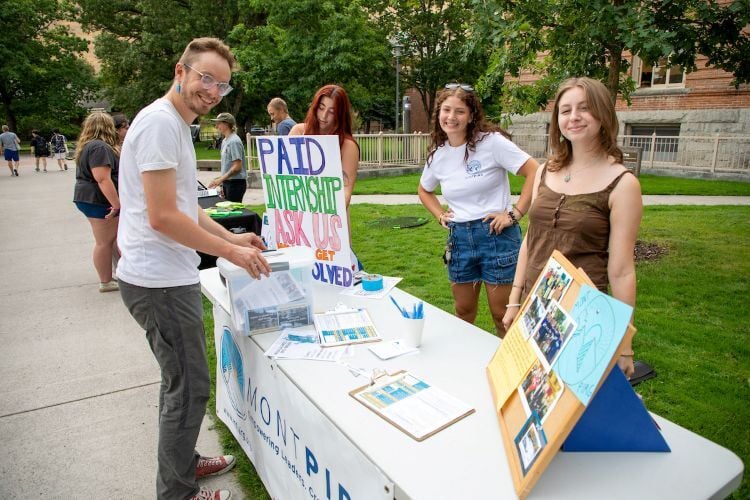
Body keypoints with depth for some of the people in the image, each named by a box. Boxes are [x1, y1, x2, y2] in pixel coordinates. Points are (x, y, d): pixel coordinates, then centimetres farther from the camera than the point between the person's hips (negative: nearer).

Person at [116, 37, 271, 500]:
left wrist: (231, 237, 12)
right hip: (161, 282, -10)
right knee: (190, 387, 1)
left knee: (180, 381, 22)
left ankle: (183, 462, 40)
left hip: (168, 276, 10)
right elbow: (162, 216, -22)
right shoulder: (160, 122, -16)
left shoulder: (177, 124, 16)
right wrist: (230, 251, -15)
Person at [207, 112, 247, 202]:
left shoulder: (234, 141, -15)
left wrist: (220, 179, -21)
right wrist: (222, 182, 13)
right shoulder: (225, 141, 12)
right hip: (227, 182, 9)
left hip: (236, 182, -9)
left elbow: (237, 167, -19)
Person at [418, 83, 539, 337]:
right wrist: (440, 215, 9)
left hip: (496, 234, -5)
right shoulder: (438, 154, 5)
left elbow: (535, 172, -14)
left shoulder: (491, 141, -11)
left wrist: (515, 214, -15)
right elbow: (424, 190, 24)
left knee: (503, 315, 5)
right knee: (463, 312, 18)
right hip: (459, 237, 5)